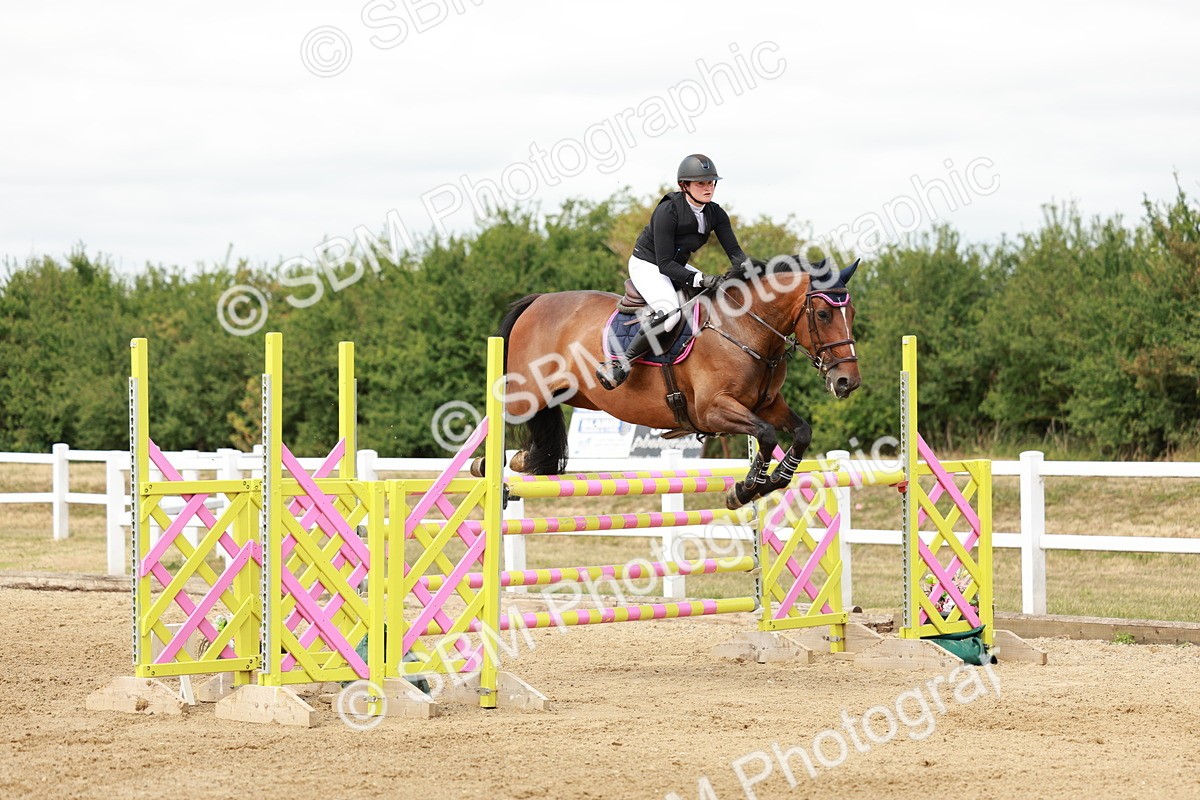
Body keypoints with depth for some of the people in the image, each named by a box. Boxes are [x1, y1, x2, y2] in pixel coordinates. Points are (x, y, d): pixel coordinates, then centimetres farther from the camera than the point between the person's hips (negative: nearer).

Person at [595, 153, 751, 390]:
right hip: (647, 266, -8)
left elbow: (734, 251, -5)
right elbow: (664, 264, -28)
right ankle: (622, 363, -26)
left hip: (678, 268, 8)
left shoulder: (716, 214, -5)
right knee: (669, 313, -34)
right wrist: (698, 280, -38)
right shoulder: (668, 212, -26)